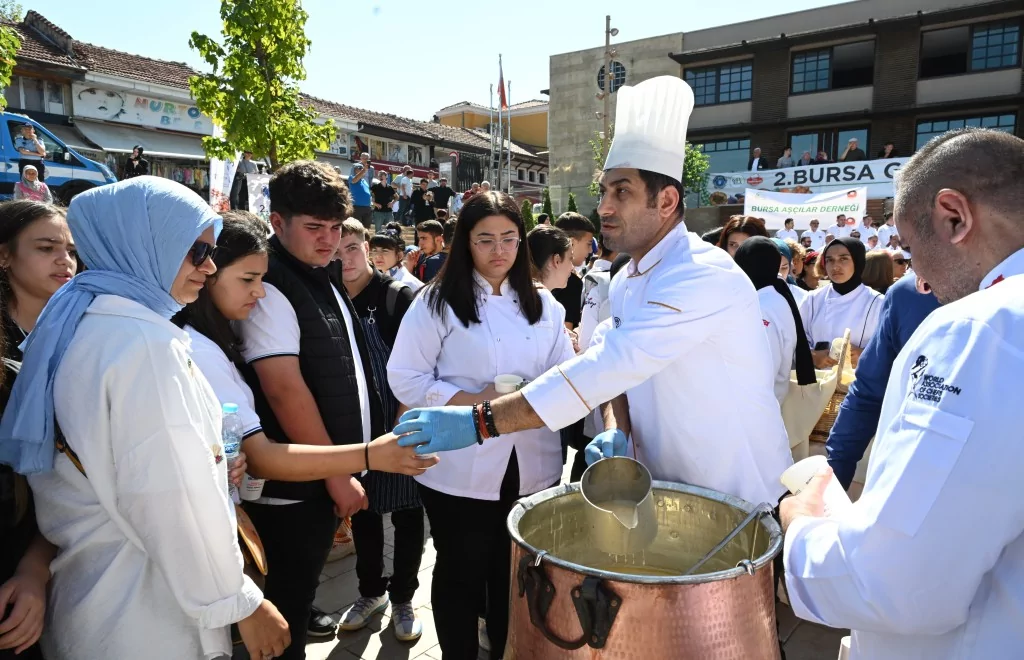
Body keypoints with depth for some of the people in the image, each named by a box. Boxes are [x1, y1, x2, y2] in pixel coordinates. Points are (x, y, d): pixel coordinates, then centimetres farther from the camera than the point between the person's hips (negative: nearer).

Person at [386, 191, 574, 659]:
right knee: (461, 574, 13)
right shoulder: (438, 301, -5)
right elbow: (405, 379, -9)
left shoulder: (542, 304, 8)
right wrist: (475, 401, -19)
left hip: (531, 467, 4)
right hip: (461, 469, -3)